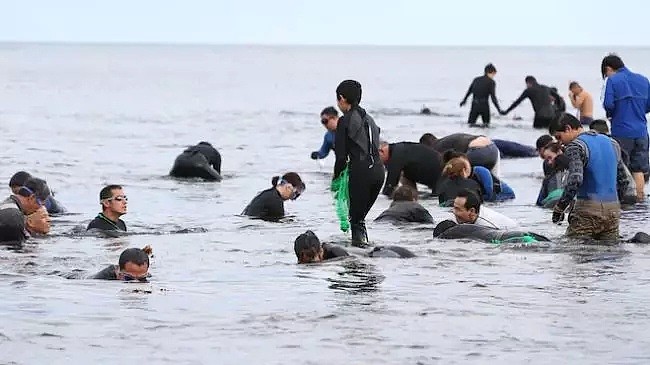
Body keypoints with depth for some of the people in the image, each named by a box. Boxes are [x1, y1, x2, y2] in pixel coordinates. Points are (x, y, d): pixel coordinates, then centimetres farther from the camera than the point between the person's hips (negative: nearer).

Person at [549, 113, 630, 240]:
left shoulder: (575, 146, -8)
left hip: (589, 210, -7)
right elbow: (622, 180, 21)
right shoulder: (611, 143, 16)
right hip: (613, 209, 7)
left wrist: (559, 208, -14)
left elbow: (575, 180, -22)